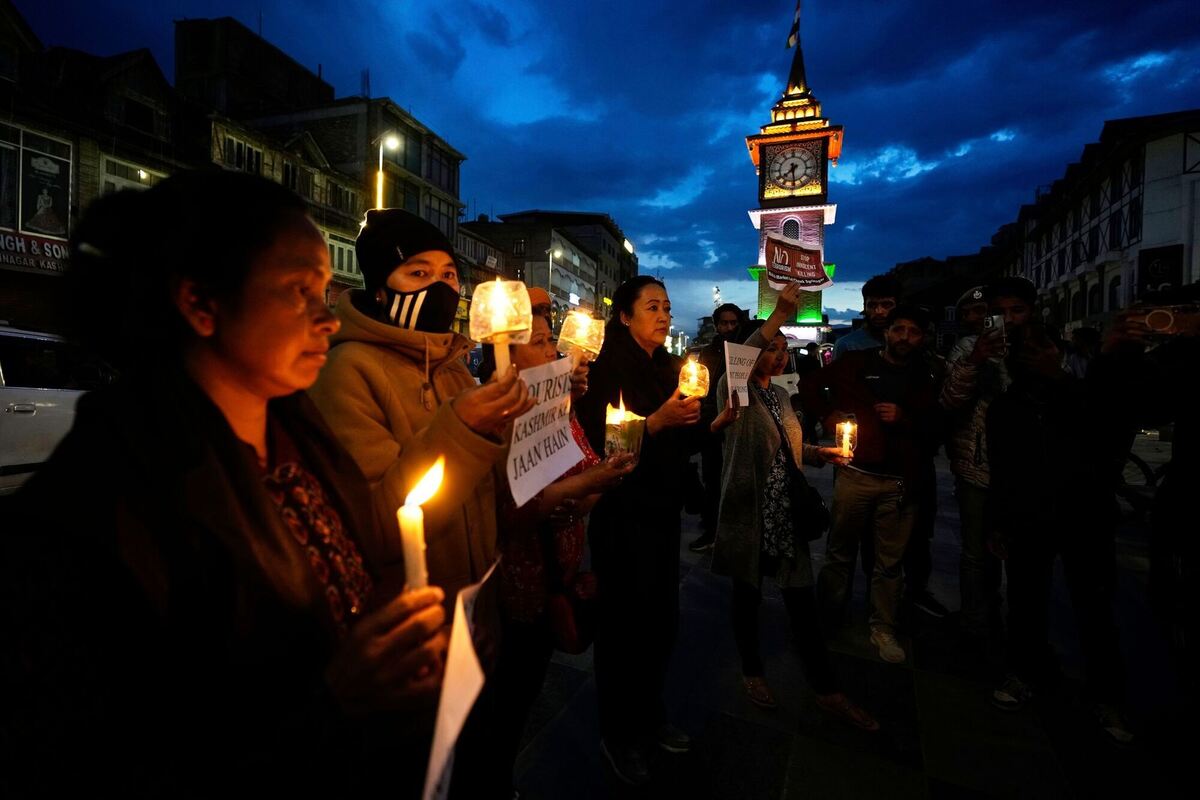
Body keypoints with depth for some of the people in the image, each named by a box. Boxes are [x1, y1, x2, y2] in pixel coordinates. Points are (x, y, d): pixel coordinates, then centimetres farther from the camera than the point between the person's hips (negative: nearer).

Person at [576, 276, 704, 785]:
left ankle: (649, 717, 37)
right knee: (624, 622, 4)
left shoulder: (669, 368, 10)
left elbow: (684, 443, 13)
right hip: (623, 517, -6)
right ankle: (618, 734, 26)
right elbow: (602, 444, -19)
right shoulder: (609, 370, -10)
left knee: (661, 618, 14)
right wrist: (658, 419, -28)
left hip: (663, 513, 7)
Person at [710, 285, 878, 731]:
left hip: (786, 511, 6)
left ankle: (825, 689, 22)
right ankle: (752, 670, 32)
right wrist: (779, 314, -35)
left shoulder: (782, 396, 14)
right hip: (748, 510, -5)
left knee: (802, 598, 9)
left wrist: (822, 453, 2)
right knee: (747, 592, 10)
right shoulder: (734, 391, -7)